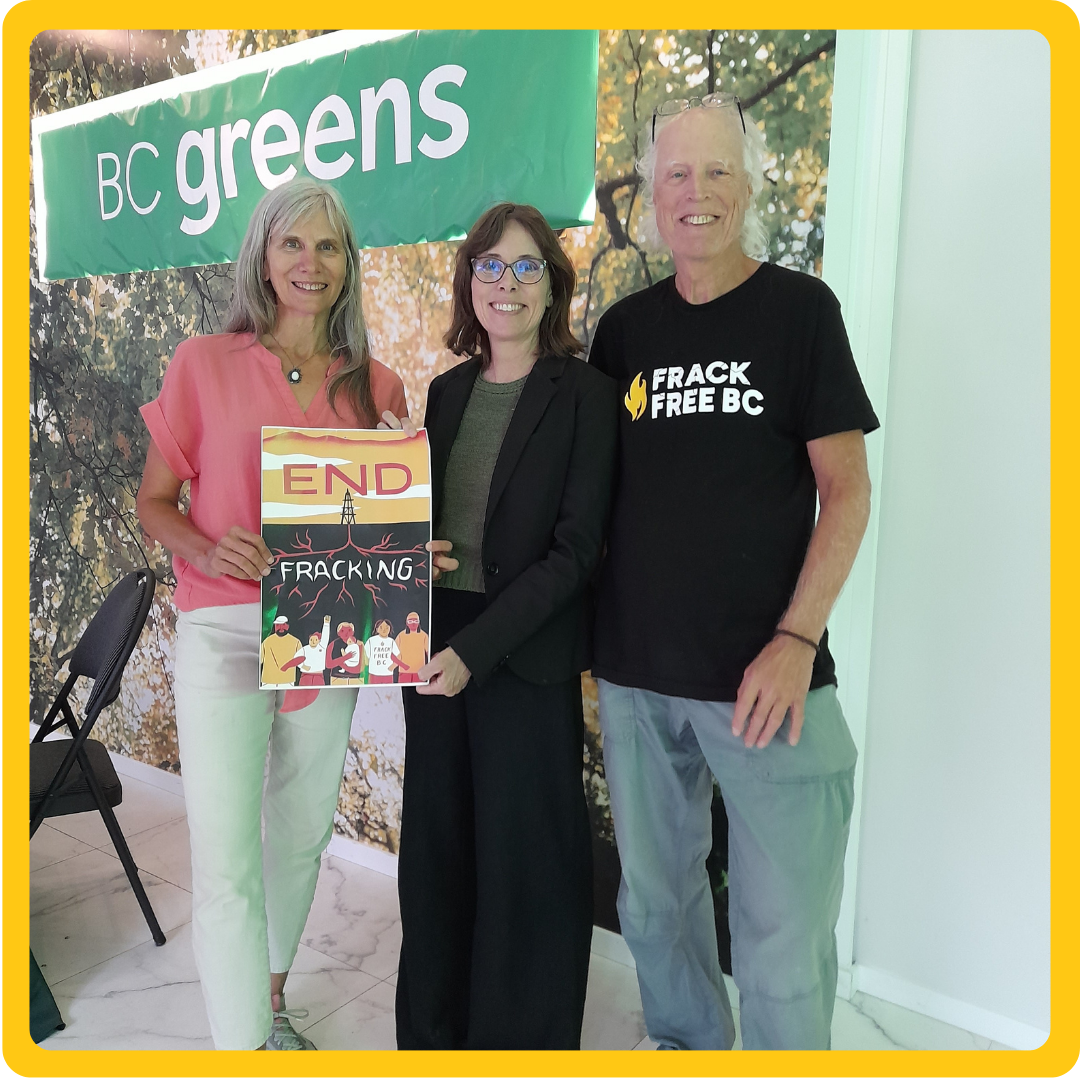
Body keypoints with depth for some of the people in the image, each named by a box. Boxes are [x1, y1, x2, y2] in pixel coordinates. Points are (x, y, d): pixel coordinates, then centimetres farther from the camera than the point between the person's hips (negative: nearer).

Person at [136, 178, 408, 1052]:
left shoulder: (375, 387, 5)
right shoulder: (204, 365, -1)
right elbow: (155, 500, 3)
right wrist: (205, 549, -17)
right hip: (223, 633, -3)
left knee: (301, 834, 16)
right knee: (225, 862, -5)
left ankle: (271, 1000, 40)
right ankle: (244, 1043, 14)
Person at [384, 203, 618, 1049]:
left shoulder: (584, 394, -7)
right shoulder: (449, 391, 9)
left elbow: (575, 549, -12)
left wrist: (474, 651, -17)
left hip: (526, 662, -5)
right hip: (434, 650, 5)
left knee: (524, 864, 7)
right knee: (436, 849, 16)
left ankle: (522, 1038, 31)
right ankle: (432, 1029, 38)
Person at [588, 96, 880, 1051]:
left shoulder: (798, 309, 0)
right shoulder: (624, 329, 9)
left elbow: (846, 488, -4)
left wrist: (797, 640, -14)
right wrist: (590, 626, 6)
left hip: (764, 677, -3)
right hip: (636, 674, 4)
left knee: (782, 927, 2)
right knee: (655, 893, 17)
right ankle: (687, 1043, 40)